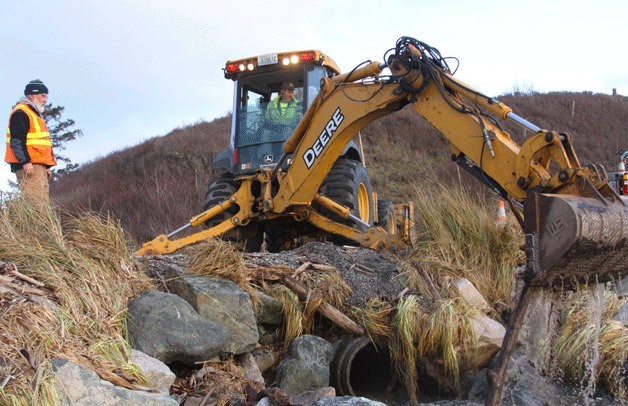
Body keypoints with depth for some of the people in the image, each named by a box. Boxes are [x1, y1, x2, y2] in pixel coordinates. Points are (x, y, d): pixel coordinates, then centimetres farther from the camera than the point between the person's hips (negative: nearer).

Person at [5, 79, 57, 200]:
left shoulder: (35, 115, 26)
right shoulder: (20, 113, -6)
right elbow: (16, 140, -16)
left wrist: (46, 167, 26)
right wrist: (25, 162, -24)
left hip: (39, 165, 10)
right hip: (28, 166, -10)